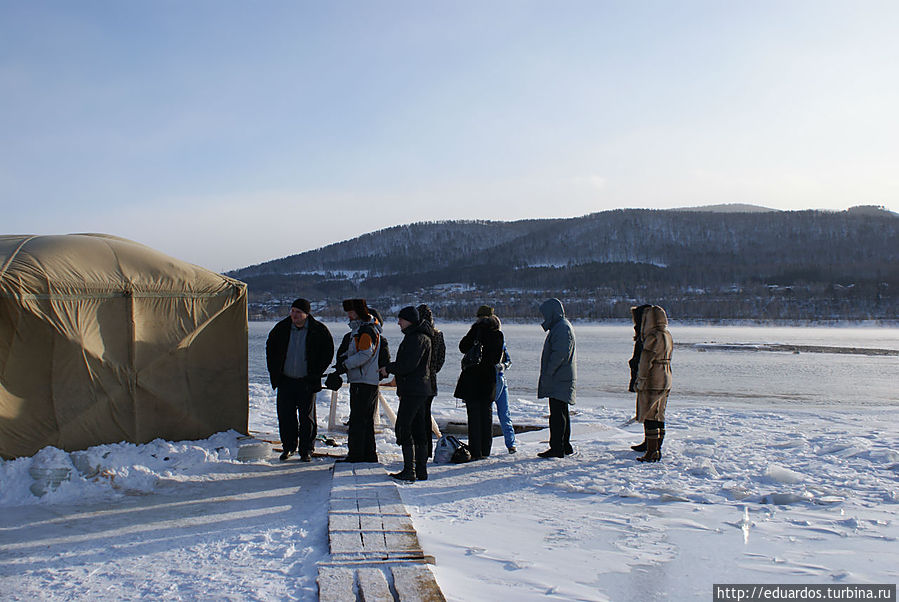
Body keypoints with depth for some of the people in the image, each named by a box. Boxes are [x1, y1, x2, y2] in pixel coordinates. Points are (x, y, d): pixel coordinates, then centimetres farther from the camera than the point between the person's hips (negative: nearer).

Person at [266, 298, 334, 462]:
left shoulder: (319, 330, -7)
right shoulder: (281, 328, 0)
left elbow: (328, 352, 3)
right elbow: (270, 347, 16)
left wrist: (316, 373, -4)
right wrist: (274, 371, 8)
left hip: (307, 381, -2)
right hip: (285, 380, 3)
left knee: (307, 416, 3)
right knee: (285, 415, 5)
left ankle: (306, 450, 14)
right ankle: (288, 447, 20)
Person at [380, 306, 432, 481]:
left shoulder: (417, 338, -14)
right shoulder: (413, 336, 18)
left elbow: (408, 365, -21)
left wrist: (388, 368, -8)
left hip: (413, 391, -10)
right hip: (420, 390, 10)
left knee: (403, 428, -8)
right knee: (418, 430, 11)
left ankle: (409, 470, -7)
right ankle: (421, 470, 15)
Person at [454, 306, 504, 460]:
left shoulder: (477, 329, -6)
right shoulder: (498, 335, 3)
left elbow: (463, 347, -2)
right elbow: (497, 359, 7)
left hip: (472, 379, -3)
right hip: (489, 379, 4)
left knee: (474, 415, -1)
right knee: (487, 414, 13)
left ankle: (475, 452, -1)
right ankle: (485, 451, 18)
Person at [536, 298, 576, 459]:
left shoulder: (562, 328, -15)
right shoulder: (559, 326, 19)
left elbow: (559, 354, -23)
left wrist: (547, 374, -21)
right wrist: (547, 376, 20)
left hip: (559, 379, -11)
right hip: (562, 379, 11)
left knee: (557, 414, -9)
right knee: (562, 413, 15)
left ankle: (557, 448, -8)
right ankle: (565, 446, 23)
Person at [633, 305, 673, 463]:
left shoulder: (653, 337, -17)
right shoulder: (667, 336, 11)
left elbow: (646, 362, -18)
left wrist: (640, 381, -11)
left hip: (652, 383, -9)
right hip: (665, 382, 9)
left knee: (649, 417, -4)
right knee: (659, 417, 14)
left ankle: (651, 451, -2)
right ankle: (657, 450, 21)